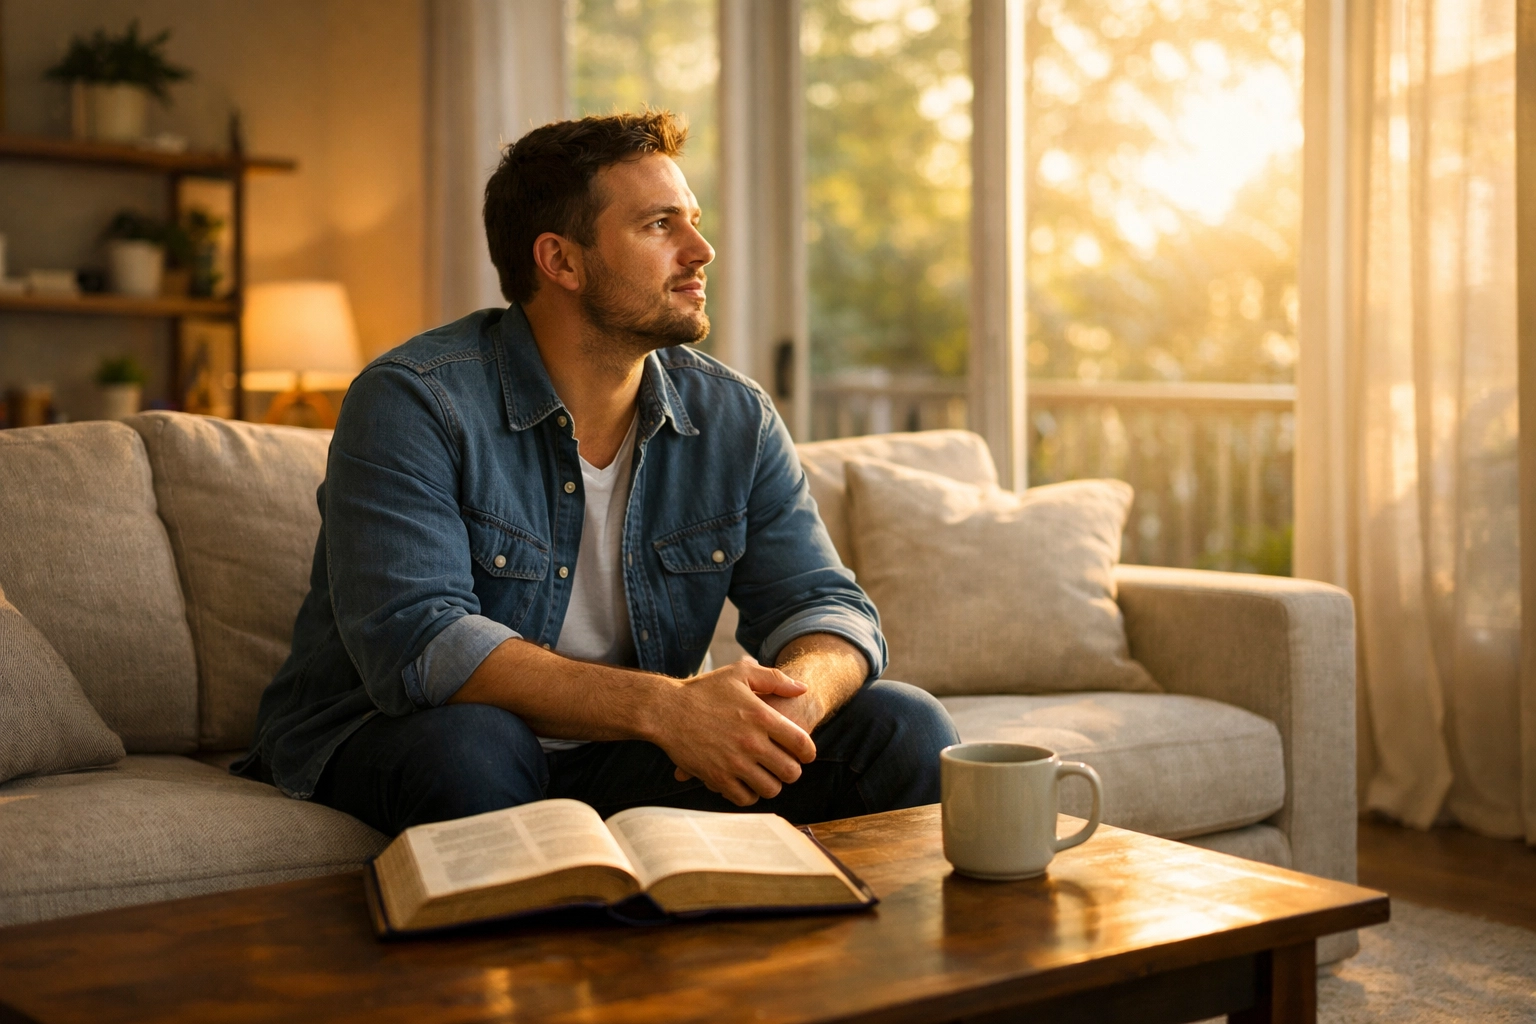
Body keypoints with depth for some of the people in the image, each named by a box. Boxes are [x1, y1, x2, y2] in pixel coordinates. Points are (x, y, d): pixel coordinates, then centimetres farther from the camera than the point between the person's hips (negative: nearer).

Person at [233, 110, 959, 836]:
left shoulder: (735, 421, 1)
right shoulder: (413, 402, -16)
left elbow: (829, 610, 0)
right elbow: (415, 644, -27)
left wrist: (794, 700, -27)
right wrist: (662, 706, -37)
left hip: (620, 758, 4)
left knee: (903, 731, -12)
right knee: (468, 745, -39)